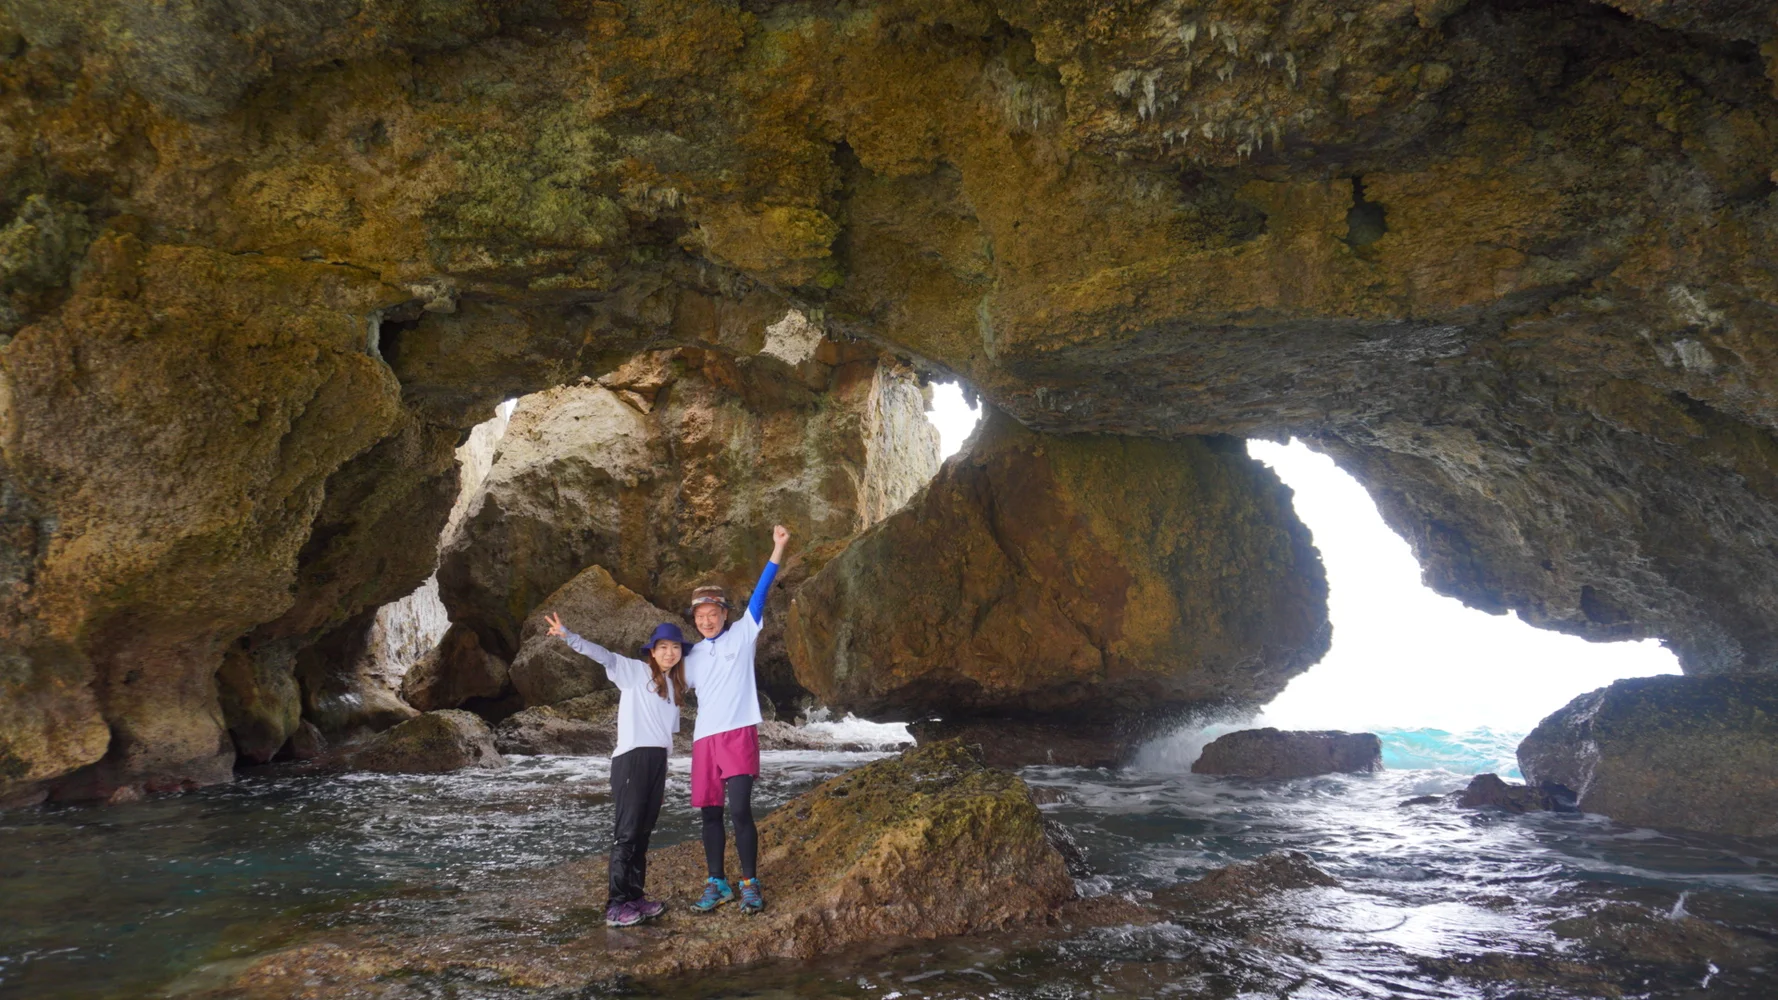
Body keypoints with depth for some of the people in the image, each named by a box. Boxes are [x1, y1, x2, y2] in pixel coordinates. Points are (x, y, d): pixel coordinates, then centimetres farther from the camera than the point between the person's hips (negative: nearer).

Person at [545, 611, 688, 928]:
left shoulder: (675, 686, 18)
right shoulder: (635, 671, 0)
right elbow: (604, 656, -12)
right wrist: (569, 637, -24)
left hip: (658, 760, 6)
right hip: (631, 758, -6)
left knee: (644, 832, 7)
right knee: (627, 831, -9)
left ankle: (634, 897, 12)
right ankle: (616, 905, -9)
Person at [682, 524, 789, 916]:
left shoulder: (742, 635, 3)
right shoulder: (691, 656, 14)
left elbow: (760, 593, -6)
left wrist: (778, 549, -14)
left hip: (739, 733, -4)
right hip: (704, 739, 5)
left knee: (739, 811, -11)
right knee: (710, 813, 9)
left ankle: (750, 883, 2)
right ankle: (716, 884, 21)